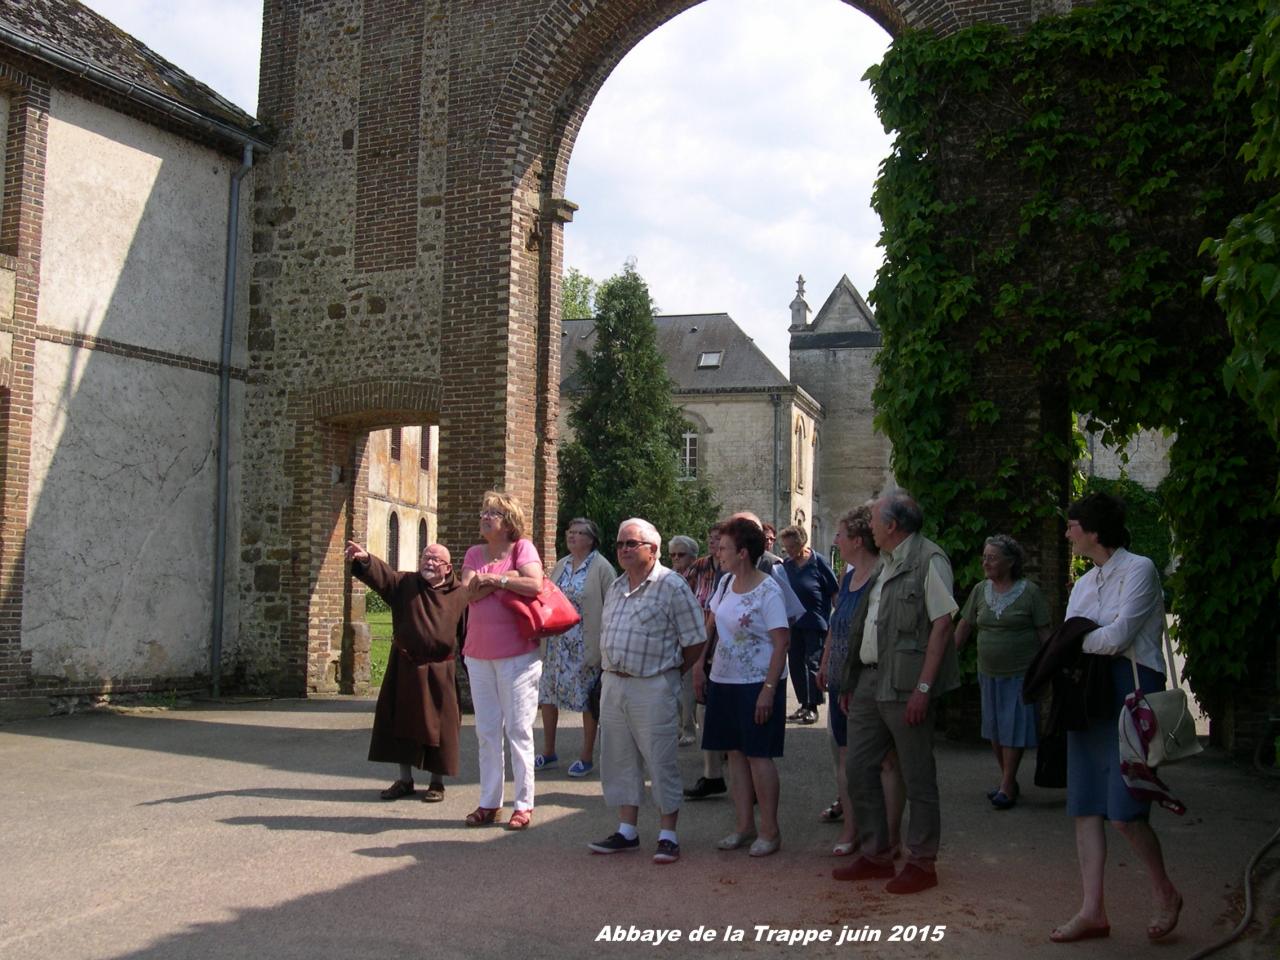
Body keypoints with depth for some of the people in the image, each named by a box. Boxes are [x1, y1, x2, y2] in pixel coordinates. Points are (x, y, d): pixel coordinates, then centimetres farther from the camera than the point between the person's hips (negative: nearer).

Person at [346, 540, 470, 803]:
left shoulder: (460, 595, -1)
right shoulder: (405, 584, 2)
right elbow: (380, 574, -16)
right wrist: (364, 559, -38)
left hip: (439, 672, -2)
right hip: (404, 668, 2)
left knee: (437, 727, 4)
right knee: (401, 724, 8)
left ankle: (436, 782, 18)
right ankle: (404, 780, 21)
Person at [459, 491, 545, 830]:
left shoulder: (522, 548, -3)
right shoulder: (474, 554, 10)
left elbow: (535, 585, -19)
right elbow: (470, 592, -5)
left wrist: (494, 578, -10)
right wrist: (508, 578, -13)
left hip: (517, 653, -5)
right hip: (479, 652, 5)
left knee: (518, 730, 0)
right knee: (486, 731, 11)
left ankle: (524, 804, 7)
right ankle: (488, 802, 19)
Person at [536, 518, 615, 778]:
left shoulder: (601, 568, -8)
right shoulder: (560, 565, 11)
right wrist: (543, 633, 12)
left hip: (585, 646, -6)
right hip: (556, 643, 6)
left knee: (588, 700, 3)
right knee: (547, 695, 10)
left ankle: (587, 757, 15)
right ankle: (548, 752, 24)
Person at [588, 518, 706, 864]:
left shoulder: (671, 586, -10)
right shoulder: (615, 587, 14)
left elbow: (695, 641, -9)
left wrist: (671, 671, 0)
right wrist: (609, 671, 12)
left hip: (652, 687, -7)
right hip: (612, 684, 7)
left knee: (661, 761, -1)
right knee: (619, 760, 12)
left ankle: (668, 836, 9)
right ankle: (626, 831, 23)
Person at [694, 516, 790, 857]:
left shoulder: (768, 591, -15)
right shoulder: (726, 583, 6)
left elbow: (781, 643, -18)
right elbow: (713, 624, 19)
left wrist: (769, 690, -22)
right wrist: (700, 663, 12)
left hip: (756, 685, -7)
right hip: (724, 680, 7)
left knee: (758, 755, -2)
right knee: (735, 752, 11)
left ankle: (770, 831, 9)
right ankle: (744, 826, 20)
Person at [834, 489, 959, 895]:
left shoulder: (928, 560, -10)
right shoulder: (884, 564, 17)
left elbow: (941, 625, -15)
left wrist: (923, 687, -20)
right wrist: (851, 682, 17)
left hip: (904, 685, -9)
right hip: (869, 680, 9)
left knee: (918, 777, 2)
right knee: (859, 767, 11)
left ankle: (921, 862, 13)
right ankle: (875, 854, 23)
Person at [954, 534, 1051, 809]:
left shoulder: (1029, 591, -6)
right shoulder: (980, 590, 6)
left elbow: (1044, 632, -4)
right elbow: (964, 627, 12)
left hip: (1020, 673, -5)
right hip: (988, 673, 5)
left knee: (1013, 728, -3)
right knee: (994, 728, 9)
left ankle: (1007, 787, 2)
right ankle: (1009, 782, 21)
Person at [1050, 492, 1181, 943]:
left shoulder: (1139, 569, -6)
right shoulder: (1084, 584, 18)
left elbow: (1118, 636, -15)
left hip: (1130, 689, -8)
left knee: (1125, 812, -9)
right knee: (1085, 806, 3)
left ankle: (1164, 893, 15)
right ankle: (1092, 910, 8)